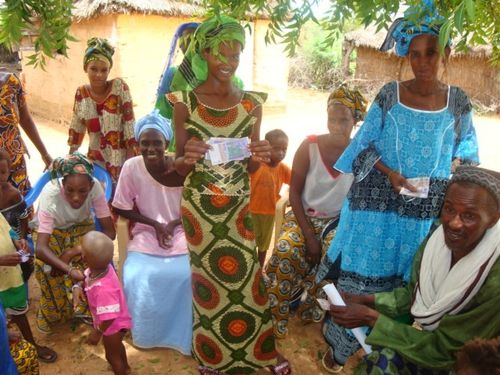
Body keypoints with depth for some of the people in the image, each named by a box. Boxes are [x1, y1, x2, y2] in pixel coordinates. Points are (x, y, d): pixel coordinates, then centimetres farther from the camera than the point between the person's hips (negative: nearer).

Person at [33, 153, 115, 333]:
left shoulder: (94, 187, -34)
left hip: (80, 226, 1)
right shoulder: (50, 193, -38)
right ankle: (54, 314, 0)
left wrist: (70, 253, -34)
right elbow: (40, 249, -44)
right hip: (51, 230, -1)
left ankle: (88, 310, 0)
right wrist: (70, 269, -61)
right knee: (47, 268, -26)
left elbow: (110, 231, -28)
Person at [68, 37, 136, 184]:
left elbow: (129, 121, -12)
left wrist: (132, 156, -15)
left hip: (121, 158, -3)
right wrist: (70, 156, 14)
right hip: (96, 159, 3)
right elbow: (77, 127, 10)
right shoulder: (81, 93, 0)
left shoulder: (120, 86, -10)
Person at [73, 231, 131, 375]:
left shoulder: (103, 289, -46)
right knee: (117, 346, 36)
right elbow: (84, 277, -1)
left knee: (112, 355, 22)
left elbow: (109, 317, -35)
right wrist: (78, 287, -20)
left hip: (113, 325, -9)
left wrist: (97, 333, -19)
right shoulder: (102, 267, -23)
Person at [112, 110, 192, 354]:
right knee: (136, 278, -23)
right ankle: (147, 334, 8)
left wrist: (172, 224, -15)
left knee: (188, 275, -24)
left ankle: (183, 334, 4)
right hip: (146, 234, 1)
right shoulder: (131, 167, -11)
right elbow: (122, 208, -3)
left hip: (180, 231, 0)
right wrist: (155, 225, -12)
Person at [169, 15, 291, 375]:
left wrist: (259, 157, -19)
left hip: (239, 205, 2)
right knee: (207, 280, 12)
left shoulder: (252, 103, -2)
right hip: (199, 207, -1)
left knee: (249, 276, 10)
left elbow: (250, 168, 3)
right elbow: (179, 167, -5)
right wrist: (187, 158, -27)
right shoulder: (184, 101, -9)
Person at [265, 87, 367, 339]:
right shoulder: (309, 146, -10)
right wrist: (309, 235, -13)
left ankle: (312, 308, -1)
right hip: (303, 216, 0)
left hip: (338, 221, 1)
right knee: (285, 250, -28)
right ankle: (276, 317, -10)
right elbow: (294, 192, -7)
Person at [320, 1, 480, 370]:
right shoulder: (389, 94, -2)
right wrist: (389, 172, -14)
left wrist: (446, 172, -8)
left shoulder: (458, 101, 1)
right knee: (366, 270, 6)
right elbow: (366, 144, 2)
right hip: (380, 199, -1)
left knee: (411, 278, 10)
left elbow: (466, 151, 11)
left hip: (429, 205, 1)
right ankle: (342, 343, 23)